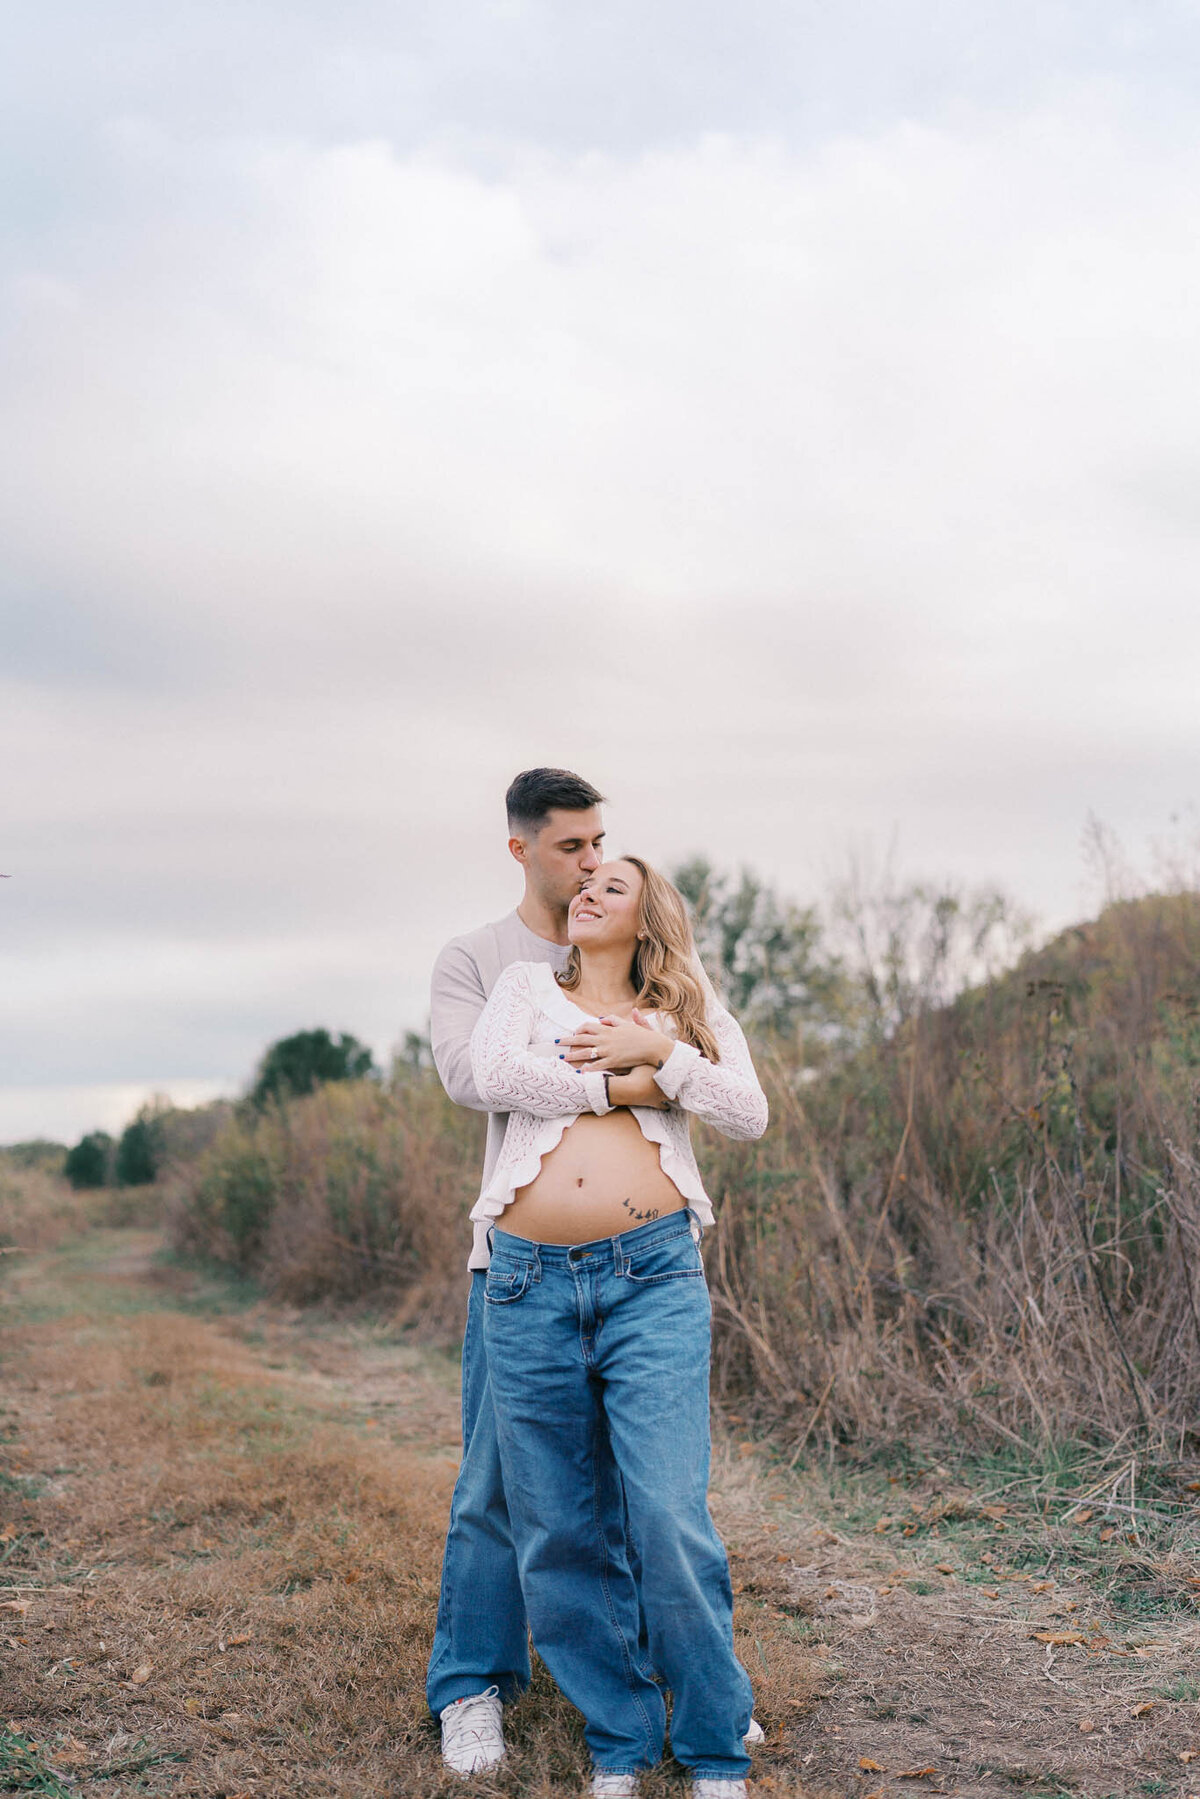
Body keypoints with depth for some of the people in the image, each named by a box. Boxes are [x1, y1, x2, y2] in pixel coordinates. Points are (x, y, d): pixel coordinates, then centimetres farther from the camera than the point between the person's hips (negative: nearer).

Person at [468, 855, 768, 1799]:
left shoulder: (687, 1009, 18)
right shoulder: (529, 984, 17)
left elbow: (750, 1112, 5)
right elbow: (493, 1075, -4)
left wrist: (653, 1050, -4)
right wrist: (621, 1088, -2)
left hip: (653, 1273, -1)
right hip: (530, 1279, 1)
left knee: (672, 1519, -10)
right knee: (558, 1530, 4)